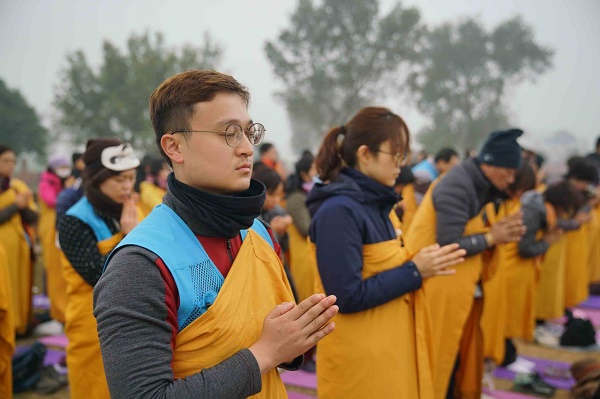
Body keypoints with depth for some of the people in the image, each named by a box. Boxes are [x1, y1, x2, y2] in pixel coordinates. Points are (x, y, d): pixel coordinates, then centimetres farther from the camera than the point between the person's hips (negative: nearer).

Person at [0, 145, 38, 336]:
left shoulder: (20, 186, 9)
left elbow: (33, 218, 3)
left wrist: (25, 206, -14)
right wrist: (16, 205, -17)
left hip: (20, 246, 4)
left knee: (21, 286, 8)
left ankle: (20, 324, 17)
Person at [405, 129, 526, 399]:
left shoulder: (482, 187, 7)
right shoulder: (457, 186, -21)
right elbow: (448, 246, -25)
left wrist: (501, 233, -5)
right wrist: (491, 238, -16)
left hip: (461, 289, 9)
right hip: (437, 288, -9)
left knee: (457, 358, 17)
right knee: (438, 359, 3)